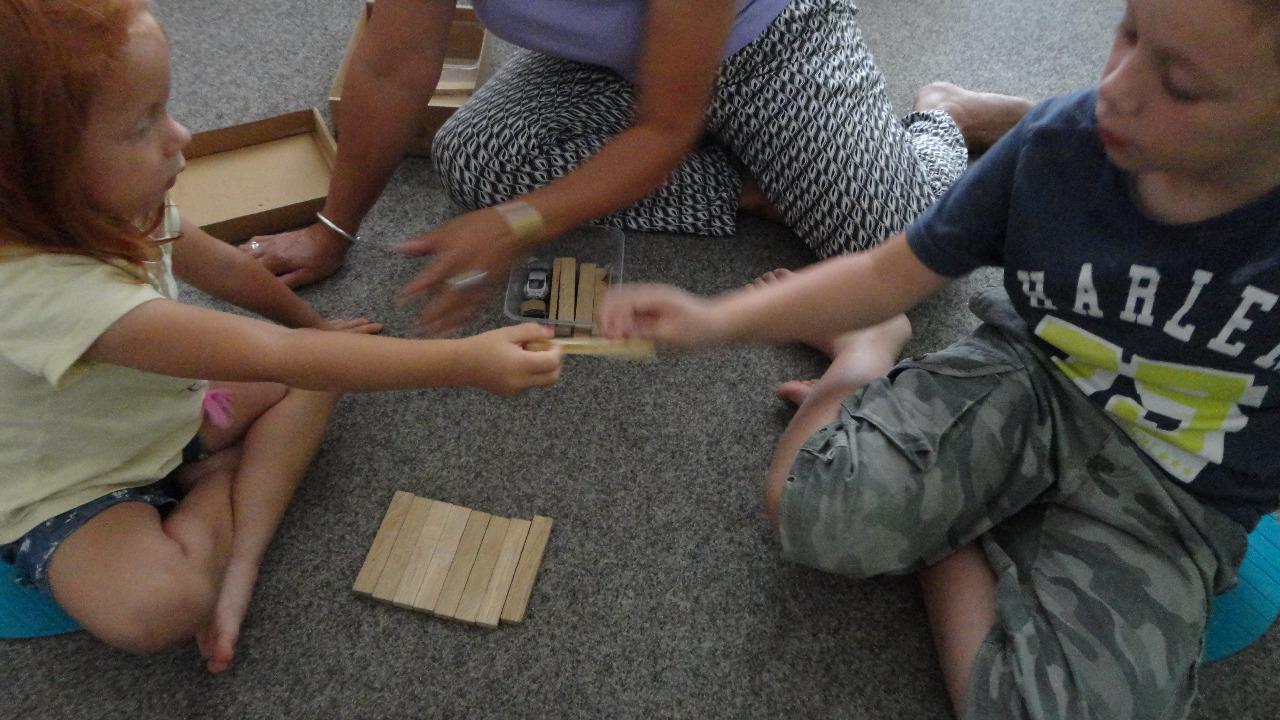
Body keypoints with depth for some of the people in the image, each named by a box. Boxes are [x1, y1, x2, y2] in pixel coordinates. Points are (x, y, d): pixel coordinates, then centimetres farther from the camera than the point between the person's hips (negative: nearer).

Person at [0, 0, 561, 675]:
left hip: (164, 417, 8)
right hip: (71, 495, -8)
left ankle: (239, 559, -10)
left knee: (313, 380, -4)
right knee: (156, 607, -34)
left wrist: (314, 326, 20)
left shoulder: (106, 210, -14)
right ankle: (222, 495, -3)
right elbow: (272, 355, -44)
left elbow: (220, 264, 7)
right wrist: (465, 360, -43)